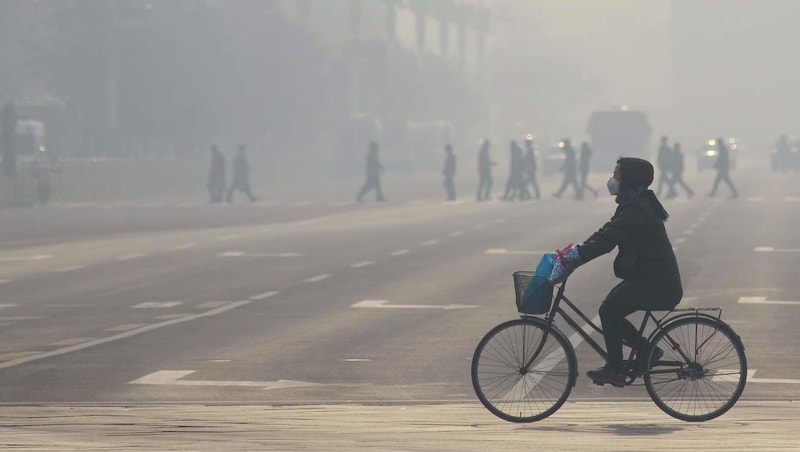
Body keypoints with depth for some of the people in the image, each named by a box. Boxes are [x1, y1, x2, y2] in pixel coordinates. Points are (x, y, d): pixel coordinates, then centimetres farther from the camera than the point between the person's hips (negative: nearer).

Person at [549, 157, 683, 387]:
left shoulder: (635, 210, -19)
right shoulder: (636, 205, 14)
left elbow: (606, 241, -26)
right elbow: (606, 233, 15)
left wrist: (572, 257, -25)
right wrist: (574, 251, 5)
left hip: (656, 283, -10)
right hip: (650, 277, 10)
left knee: (609, 309, -12)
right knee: (612, 310, 8)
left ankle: (614, 369, -5)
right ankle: (648, 351, 16)